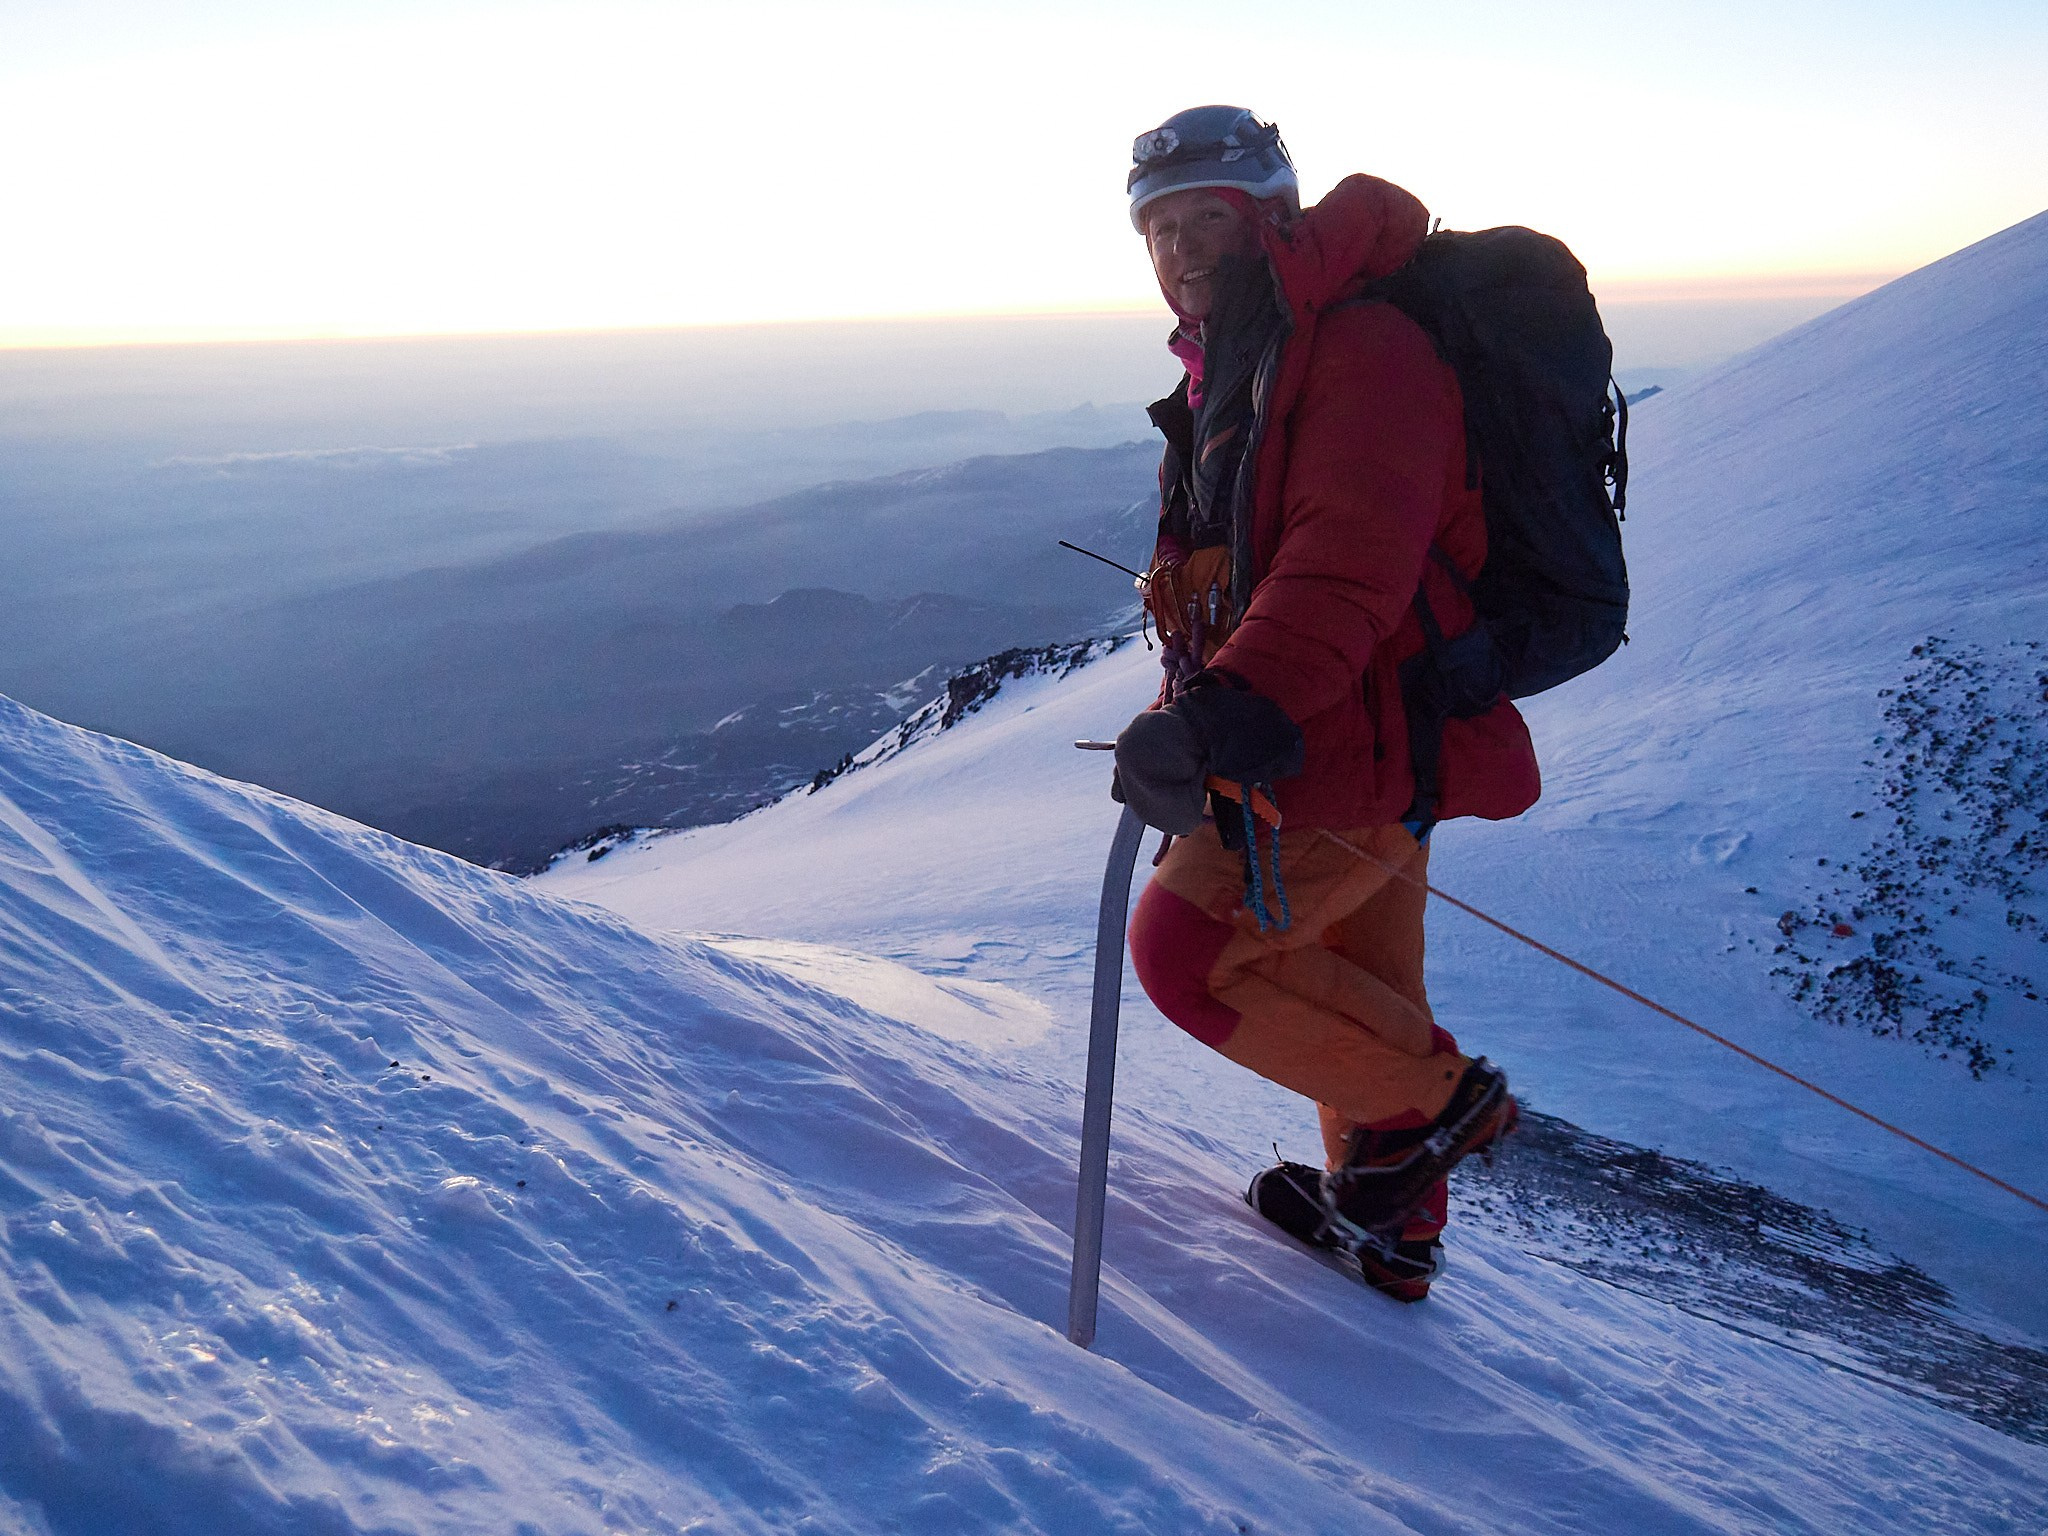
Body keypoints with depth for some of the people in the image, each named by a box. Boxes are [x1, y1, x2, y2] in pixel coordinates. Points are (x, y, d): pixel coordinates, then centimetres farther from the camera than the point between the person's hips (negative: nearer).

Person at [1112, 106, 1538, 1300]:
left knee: (1187, 945, -9)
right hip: (1360, 736, 10)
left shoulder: (1362, 348, -16)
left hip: (1355, 739, -10)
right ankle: (1393, 1226, 36)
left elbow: (1348, 559, -31)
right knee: (1362, 989, 19)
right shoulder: (1237, 363, 17)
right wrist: (1204, 711, 22)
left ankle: (1434, 1101, 5)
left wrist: (1238, 709, -41)